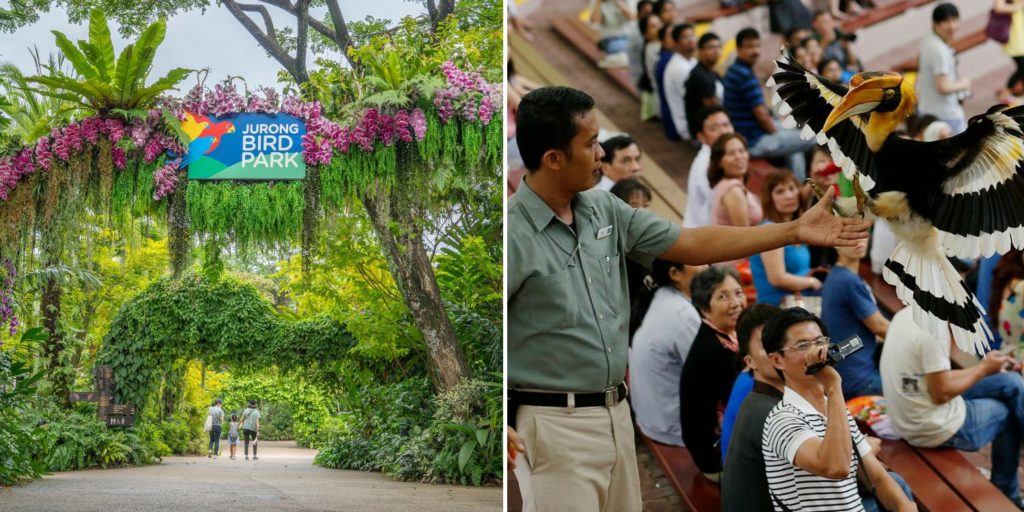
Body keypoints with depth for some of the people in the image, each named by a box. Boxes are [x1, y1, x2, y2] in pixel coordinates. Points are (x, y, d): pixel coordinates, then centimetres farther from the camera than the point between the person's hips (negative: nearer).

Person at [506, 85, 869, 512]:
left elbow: (692, 245, 13)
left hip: (616, 414, 8)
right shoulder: (513, 234, -16)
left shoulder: (604, 210, 8)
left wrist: (794, 231, 11)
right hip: (553, 424, -8)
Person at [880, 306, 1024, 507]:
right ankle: (1007, 498, 33)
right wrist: (984, 369, -8)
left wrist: (987, 368, 6)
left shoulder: (906, 315, 4)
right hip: (936, 430, -8)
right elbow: (941, 393, -21)